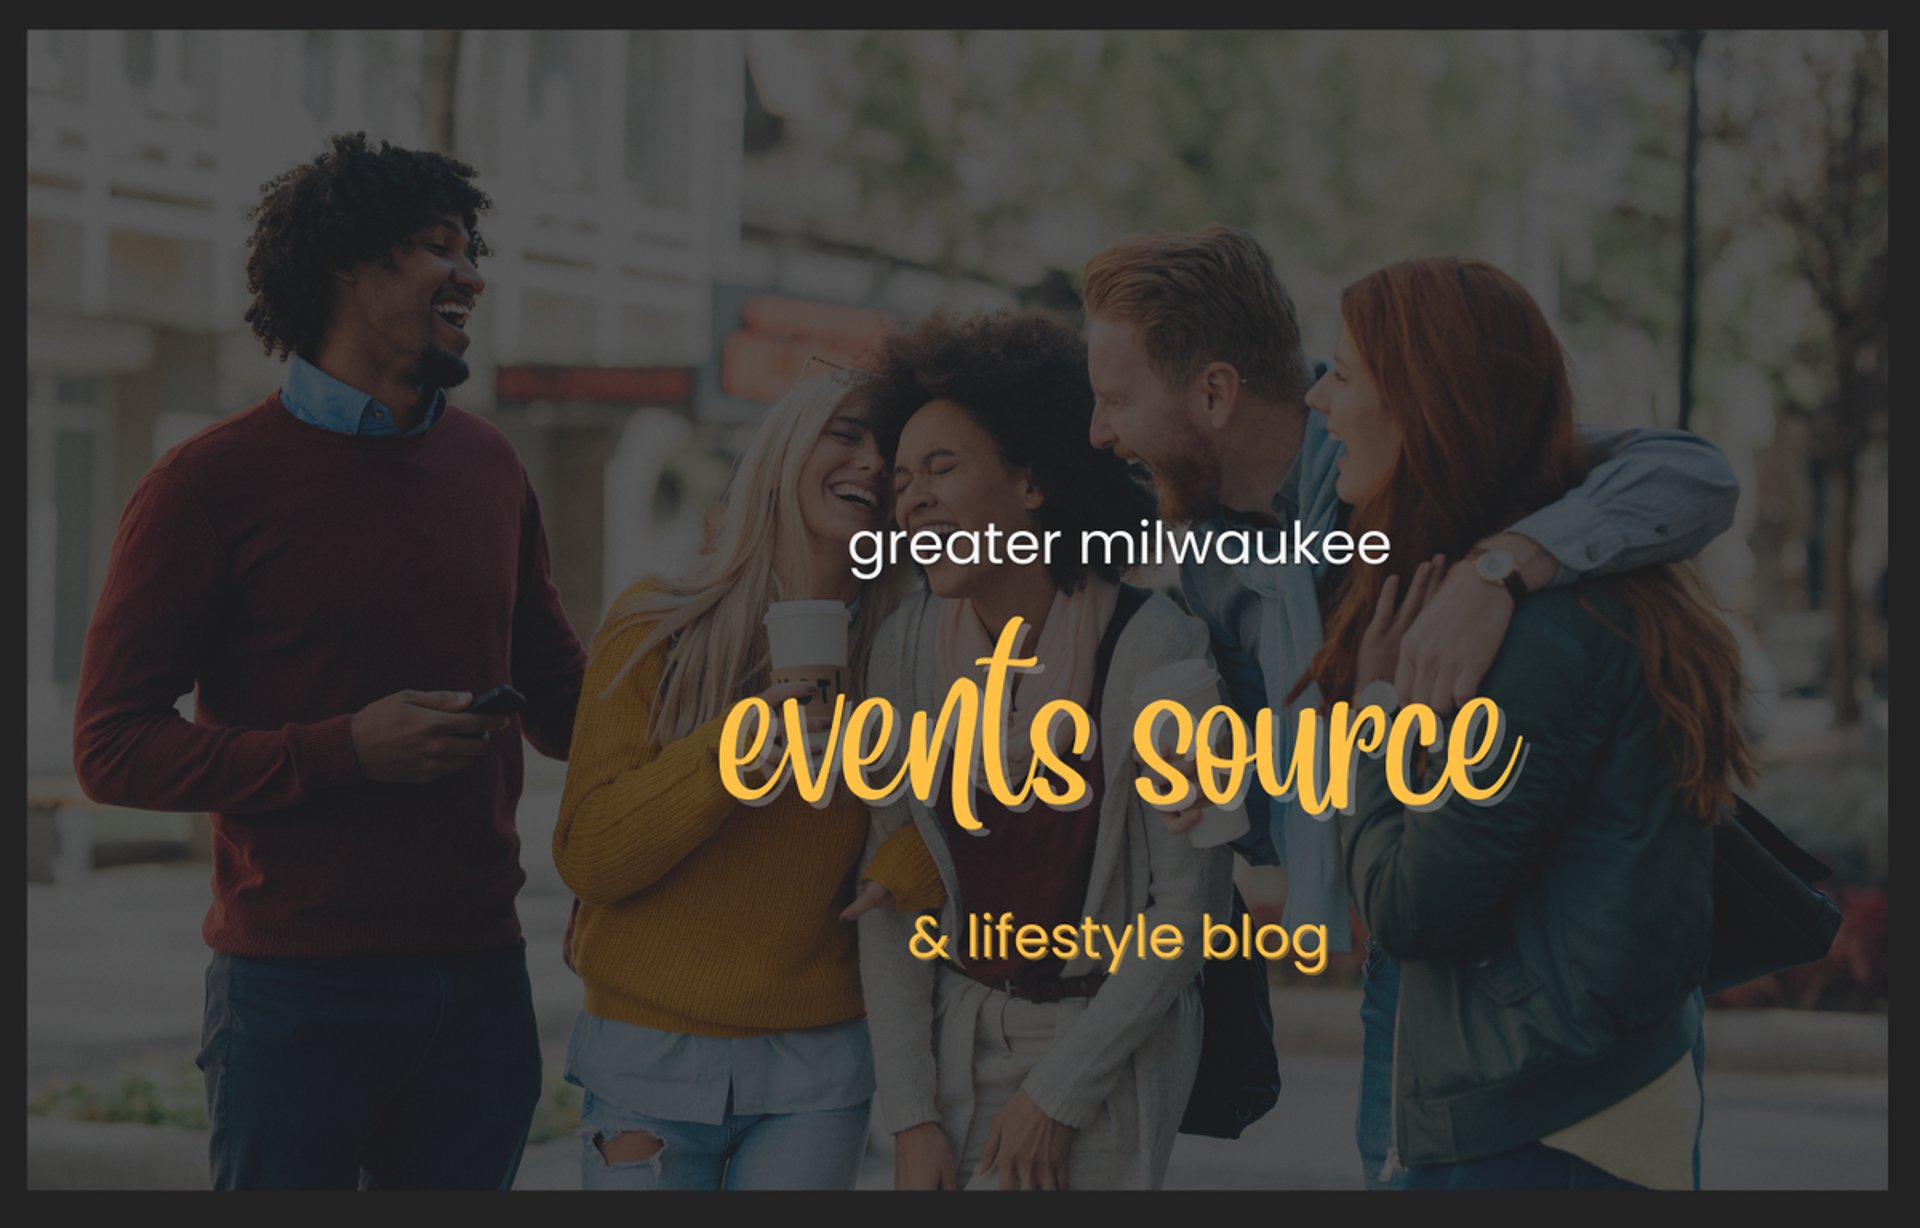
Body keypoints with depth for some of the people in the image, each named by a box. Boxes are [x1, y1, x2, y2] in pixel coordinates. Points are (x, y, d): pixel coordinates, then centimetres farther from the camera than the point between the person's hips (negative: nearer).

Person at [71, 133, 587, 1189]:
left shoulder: (488, 468, 12)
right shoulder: (211, 483, -6)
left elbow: (558, 700, 22)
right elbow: (113, 748, -10)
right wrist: (347, 750, -19)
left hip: (479, 979, 5)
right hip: (300, 991, -5)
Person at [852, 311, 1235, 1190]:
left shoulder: (1155, 645, -15)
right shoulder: (908, 644, -2)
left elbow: (1188, 905, -12)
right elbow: (890, 895, 1)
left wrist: (1058, 1090, -10)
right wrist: (910, 1115, -4)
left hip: (1111, 1045, -3)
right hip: (956, 1036, 4)